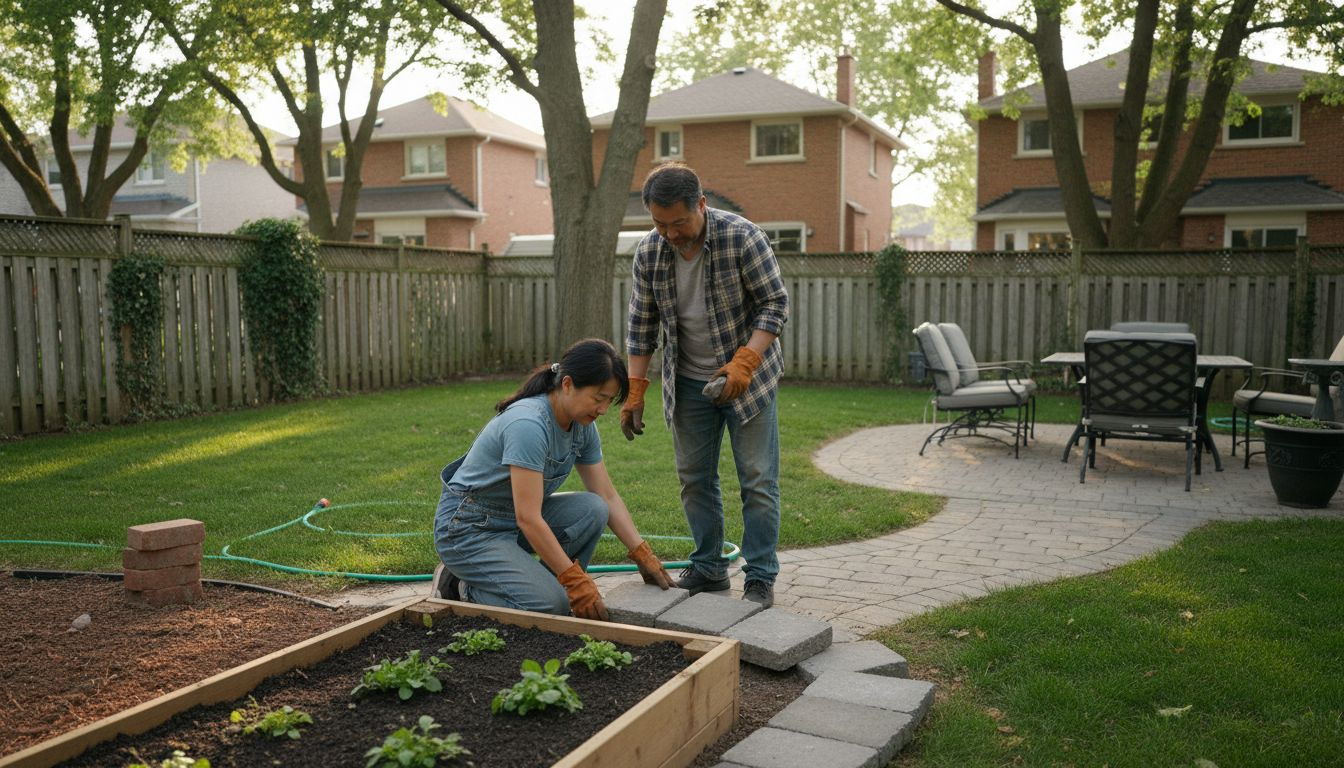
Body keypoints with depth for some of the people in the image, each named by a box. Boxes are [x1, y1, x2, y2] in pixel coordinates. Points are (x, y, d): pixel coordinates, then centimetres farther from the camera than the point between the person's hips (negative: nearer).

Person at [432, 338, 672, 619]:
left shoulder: (582, 426, -4)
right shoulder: (529, 425, -30)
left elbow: (607, 498, 3)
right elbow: (528, 518, -32)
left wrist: (644, 557, -5)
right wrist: (577, 582, -29)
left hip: (513, 520, 8)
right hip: (467, 529, -8)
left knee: (592, 509, -16)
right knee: (551, 604, -24)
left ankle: (541, 585, 2)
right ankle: (465, 589, 1)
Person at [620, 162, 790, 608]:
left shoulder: (743, 238, -19)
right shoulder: (649, 252, -6)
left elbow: (776, 304, -15)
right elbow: (641, 326, 2)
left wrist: (743, 363, -26)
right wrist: (635, 391, -1)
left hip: (747, 376, -4)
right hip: (688, 383, 4)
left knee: (758, 480, -2)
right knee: (695, 479, 9)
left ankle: (760, 578, 8)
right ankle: (708, 569, 23)